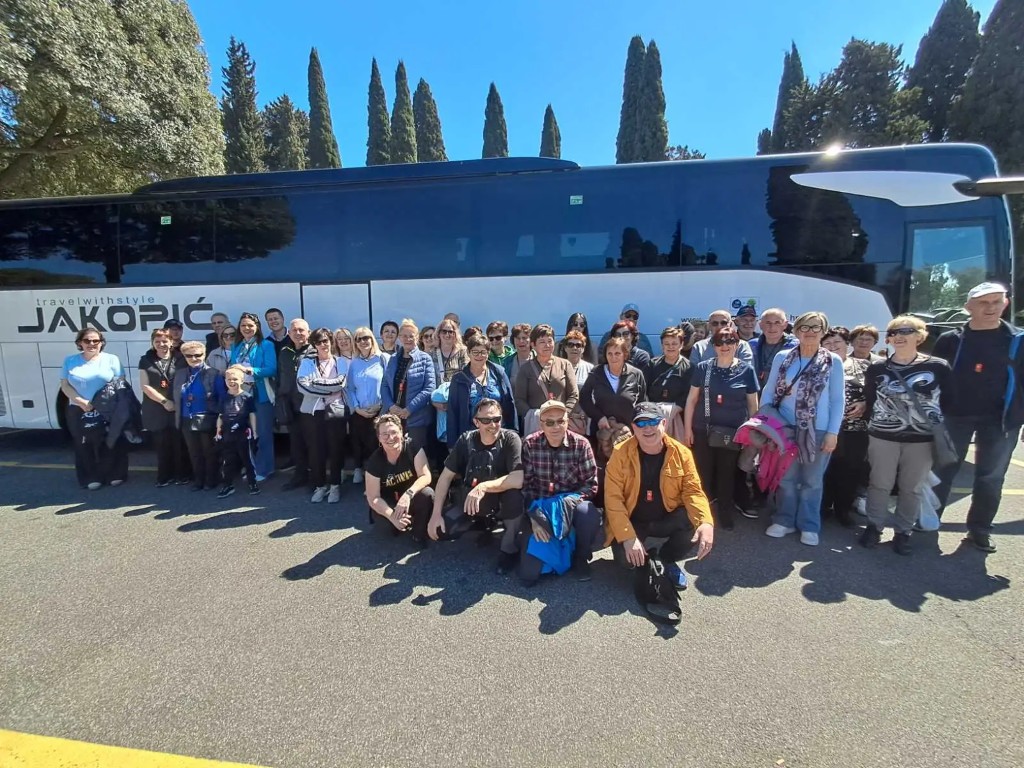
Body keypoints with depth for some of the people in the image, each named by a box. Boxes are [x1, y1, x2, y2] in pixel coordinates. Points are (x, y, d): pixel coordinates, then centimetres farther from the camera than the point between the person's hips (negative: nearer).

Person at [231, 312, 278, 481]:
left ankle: (264, 469, 13)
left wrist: (249, 370, -23)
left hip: (261, 394, -5)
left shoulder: (266, 345, -5)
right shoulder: (236, 347, 14)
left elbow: (272, 370, -14)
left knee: (263, 432, 2)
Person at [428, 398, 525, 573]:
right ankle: (484, 522, 15)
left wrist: (483, 487, -37)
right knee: (441, 529, -16)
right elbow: (446, 476, -7)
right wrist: (436, 514, -14)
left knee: (514, 494, -36)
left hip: (502, 502, -3)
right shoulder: (466, 440, -11)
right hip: (469, 501, 4)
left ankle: (509, 549, -9)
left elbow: (518, 479, -34)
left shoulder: (511, 439, -21)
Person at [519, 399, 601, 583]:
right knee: (528, 575, -10)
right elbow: (526, 485, -7)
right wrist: (534, 518, -16)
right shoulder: (530, 444, -9)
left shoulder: (581, 444, -11)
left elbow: (591, 484, -8)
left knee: (589, 514, -37)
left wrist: (571, 500, -24)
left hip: (571, 505, 0)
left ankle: (580, 557, -3)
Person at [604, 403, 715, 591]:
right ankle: (643, 561, 15)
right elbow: (613, 498, -18)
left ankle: (667, 559, 7)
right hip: (632, 522, -2)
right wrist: (628, 537, -28)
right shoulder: (620, 453, -17)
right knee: (625, 556, -28)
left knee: (698, 523, -26)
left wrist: (706, 522, -32)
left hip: (666, 520, 2)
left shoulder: (681, 453, -10)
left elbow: (693, 491, -11)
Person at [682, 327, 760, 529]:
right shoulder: (703, 368, 0)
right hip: (703, 430, 0)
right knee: (703, 473, 5)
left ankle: (725, 513, 28)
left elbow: (753, 404, 5)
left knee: (727, 474, 12)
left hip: (733, 432, 0)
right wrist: (687, 428, 0)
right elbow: (691, 399, 3)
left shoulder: (746, 370, -1)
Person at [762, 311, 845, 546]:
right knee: (786, 478, 11)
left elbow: (838, 400, -1)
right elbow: (769, 391, 5)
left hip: (818, 430, -1)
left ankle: (809, 526, 25)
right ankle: (784, 520, 26)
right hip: (786, 428, 1)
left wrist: (833, 432, -6)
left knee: (812, 481, 11)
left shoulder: (833, 362, -2)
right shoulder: (782, 358, 1)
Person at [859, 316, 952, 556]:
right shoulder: (876, 369, 1)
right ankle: (874, 526, 22)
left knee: (911, 488, 10)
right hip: (883, 437, 1)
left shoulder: (938, 367, -3)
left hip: (922, 440, 0)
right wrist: (872, 427, 5)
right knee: (880, 484, 8)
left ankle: (903, 532, 23)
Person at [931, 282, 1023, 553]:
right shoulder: (950, 340, 0)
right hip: (955, 416, -1)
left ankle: (979, 529, 22)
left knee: (990, 477, 9)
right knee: (943, 470, 7)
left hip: (999, 420, 1)